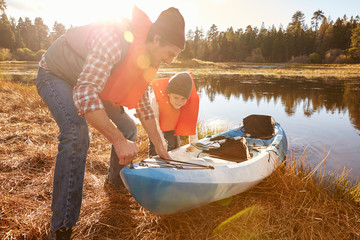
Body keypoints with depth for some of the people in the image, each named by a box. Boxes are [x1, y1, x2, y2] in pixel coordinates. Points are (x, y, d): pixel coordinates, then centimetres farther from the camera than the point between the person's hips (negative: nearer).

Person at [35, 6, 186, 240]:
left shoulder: (147, 59, -8)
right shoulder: (115, 40, -37)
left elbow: (142, 104, 2)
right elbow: (84, 94, -45)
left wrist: (160, 148, 4)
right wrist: (119, 141, -43)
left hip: (91, 82, 8)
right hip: (56, 75, -8)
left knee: (127, 128, 5)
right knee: (77, 131, -33)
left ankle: (117, 181, 33)